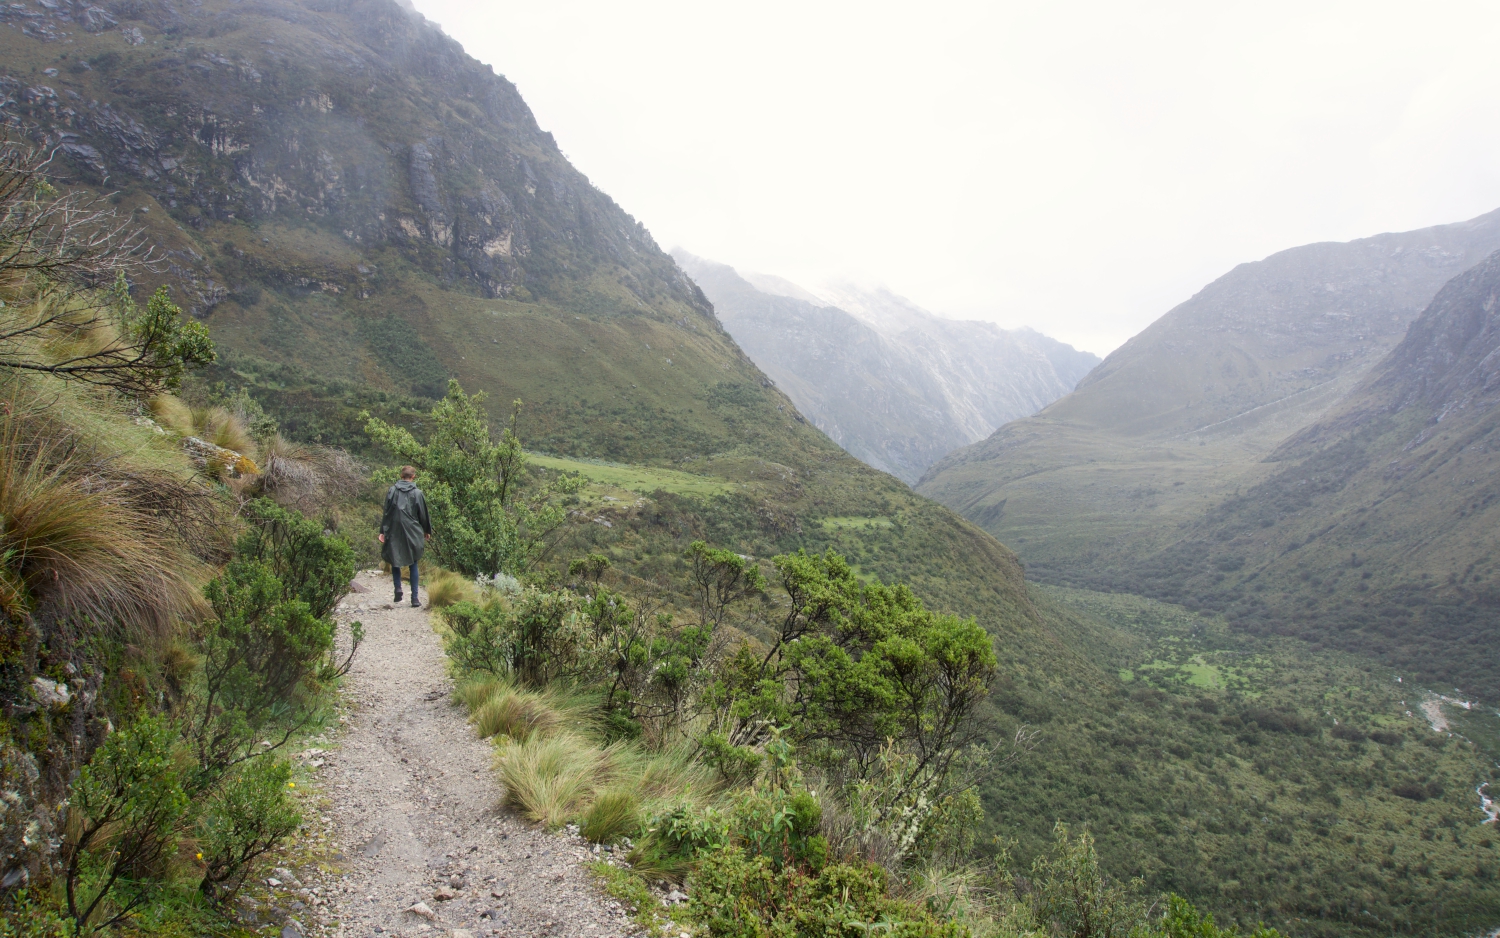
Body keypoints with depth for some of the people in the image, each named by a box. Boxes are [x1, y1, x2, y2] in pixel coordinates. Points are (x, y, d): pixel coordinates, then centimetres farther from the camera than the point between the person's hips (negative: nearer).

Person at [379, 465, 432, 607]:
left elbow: (386, 512, -1)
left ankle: (398, 589, -3)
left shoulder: (392, 491, -2)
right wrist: (427, 531, 15)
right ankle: (414, 597, 3)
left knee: (395, 562, 15)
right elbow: (423, 514, 2)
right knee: (413, 565, 6)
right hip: (412, 533, -1)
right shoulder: (417, 493, -4)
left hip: (394, 533, 1)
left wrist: (383, 531, 2)